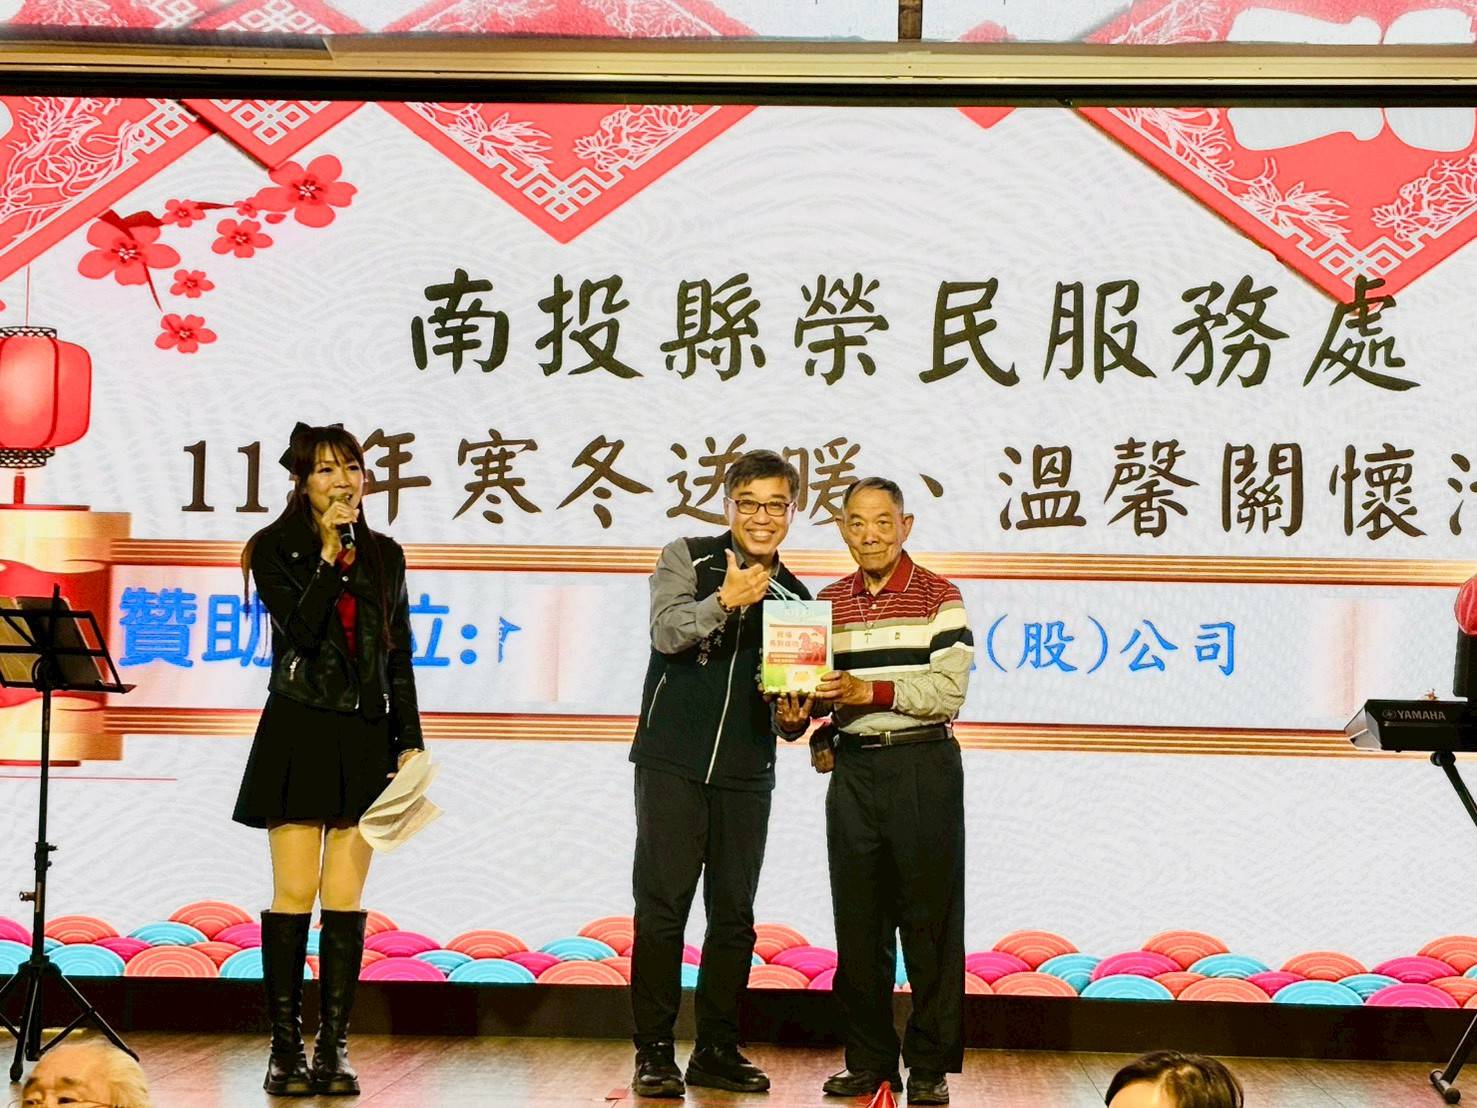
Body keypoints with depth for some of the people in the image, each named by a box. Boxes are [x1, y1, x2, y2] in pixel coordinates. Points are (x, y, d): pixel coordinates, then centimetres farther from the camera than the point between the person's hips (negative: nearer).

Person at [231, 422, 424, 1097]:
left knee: (345, 896, 1)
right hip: (298, 732, -3)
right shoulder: (275, 550, 1)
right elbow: (300, 630, -13)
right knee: (295, 891, -6)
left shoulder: (383, 556, 13)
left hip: (365, 738, 3)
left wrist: (409, 741, 8)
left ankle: (333, 1048, 4)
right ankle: (286, 1048, -1)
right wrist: (330, 554, -12)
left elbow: (398, 658, 15)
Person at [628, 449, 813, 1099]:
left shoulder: (794, 598, 13)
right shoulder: (688, 559, 2)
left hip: (746, 775, 4)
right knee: (662, 906, -5)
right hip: (673, 761, -4)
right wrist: (724, 602, -28)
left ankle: (717, 1050, 15)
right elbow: (666, 632, -14)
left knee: (734, 914, 7)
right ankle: (654, 1052, 0)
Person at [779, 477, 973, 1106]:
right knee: (859, 921, 5)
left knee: (930, 922, -2)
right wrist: (804, 718, -7)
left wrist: (871, 690, -21)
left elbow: (949, 690, -11)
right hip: (853, 770, 4)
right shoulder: (827, 604, 12)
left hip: (923, 767, -4)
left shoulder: (938, 598, -2)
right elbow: (818, 692, 15)